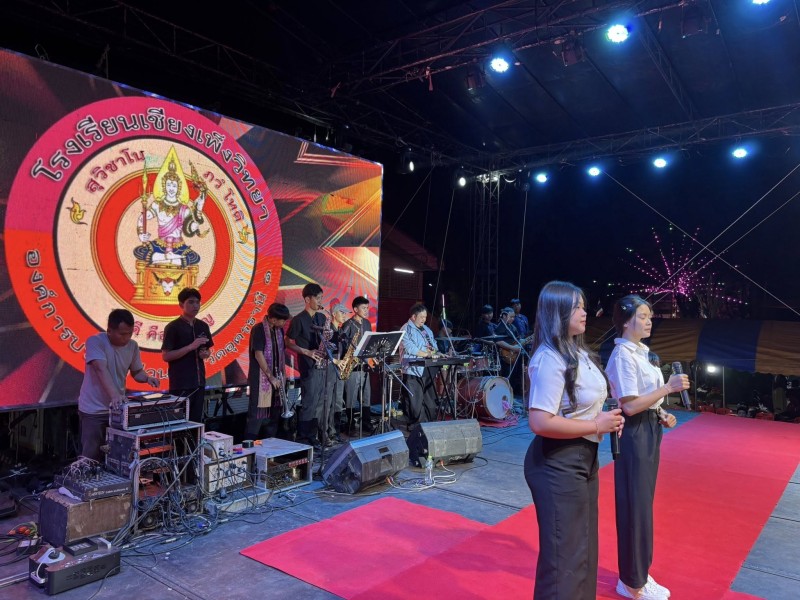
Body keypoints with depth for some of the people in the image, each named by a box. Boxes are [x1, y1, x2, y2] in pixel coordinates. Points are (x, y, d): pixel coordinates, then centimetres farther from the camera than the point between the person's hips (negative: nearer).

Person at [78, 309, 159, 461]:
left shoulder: (133, 346, -1)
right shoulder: (95, 341, -18)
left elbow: (136, 371, 10)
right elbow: (101, 369, -31)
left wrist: (146, 378, -14)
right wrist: (114, 395, -44)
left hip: (118, 408, 5)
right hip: (93, 410, -5)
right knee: (92, 456, 3)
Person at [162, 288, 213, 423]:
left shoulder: (203, 326, 9)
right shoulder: (173, 327, -9)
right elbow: (165, 356, -13)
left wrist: (205, 354, -3)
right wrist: (191, 347, -20)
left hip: (199, 382, 6)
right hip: (180, 384, -6)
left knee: (196, 421, 11)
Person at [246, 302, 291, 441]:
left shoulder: (279, 330, 9)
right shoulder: (258, 330, -14)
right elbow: (258, 355, -17)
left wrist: (283, 374, 8)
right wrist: (271, 377, -16)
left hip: (276, 378, 8)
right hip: (261, 378, -7)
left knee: (274, 413, 13)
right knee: (258, 414, -4)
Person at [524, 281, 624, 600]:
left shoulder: (579, 352, 8)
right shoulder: (550, 359, -23)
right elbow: (540, 422, -29)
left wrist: (606, 418, 2)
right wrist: (596, 426, -21)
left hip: (583, 459, 10)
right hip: (558, 464, -10)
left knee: (583, 543, 24)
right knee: (564, 552, 6)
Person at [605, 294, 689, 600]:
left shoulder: (642, 351, 11)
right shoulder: (623, 355, -18)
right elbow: (630, 405, -23)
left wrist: (661, 413, 3)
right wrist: (668, 388, -22)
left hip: (649, 430, 10)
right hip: (635, 433, -10)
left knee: (643, 504, 18)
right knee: (635, 506, 2)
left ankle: (637, 573, 33)